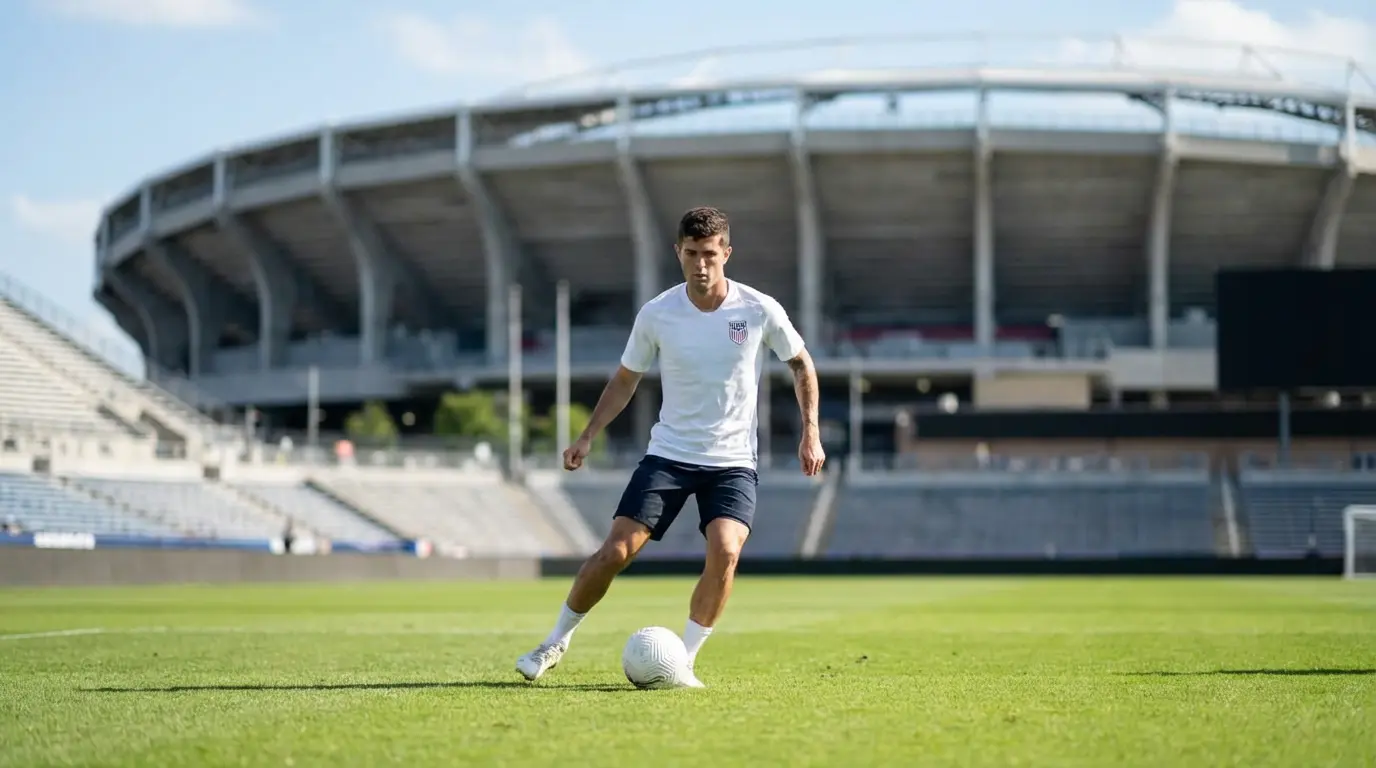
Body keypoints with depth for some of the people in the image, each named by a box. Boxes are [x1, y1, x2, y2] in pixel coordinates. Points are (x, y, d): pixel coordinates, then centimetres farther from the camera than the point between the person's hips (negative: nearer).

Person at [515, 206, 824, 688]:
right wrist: (587, 437, 0)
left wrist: (811, 432, 0)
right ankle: (556, 641, 14)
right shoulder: (656, 315, -6)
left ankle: (684, 662, -9)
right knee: (615, 551, -8)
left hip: (733, 461, -1)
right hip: (668, 454, 1)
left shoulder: (760, 311, -8)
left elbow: (801, 364, 8)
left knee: (724, 552, -25)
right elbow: (625, 380, 9)